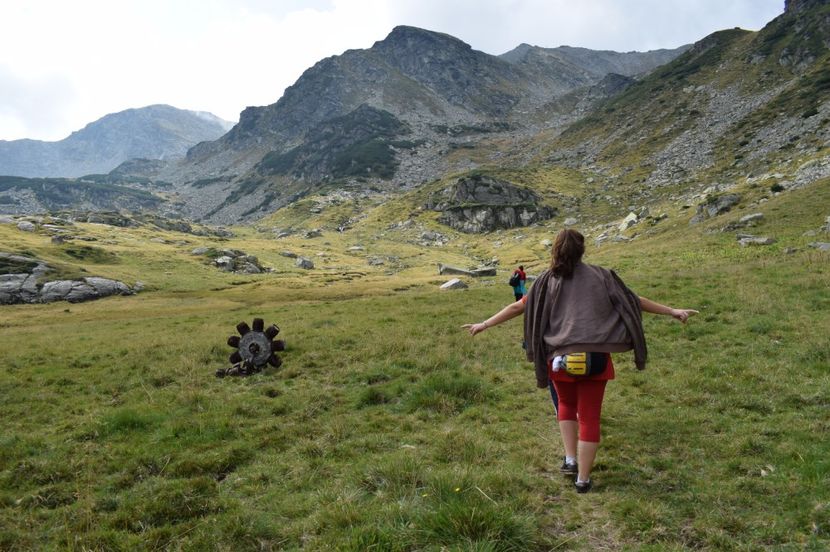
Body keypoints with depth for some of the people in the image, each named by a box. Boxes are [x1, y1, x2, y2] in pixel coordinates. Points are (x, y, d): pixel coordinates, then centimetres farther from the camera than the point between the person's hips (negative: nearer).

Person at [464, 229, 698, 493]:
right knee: (589, 417, 10)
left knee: (566, 405, 27)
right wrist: (672, 311, 17)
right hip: (595, 359, -1)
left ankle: (570, 459, 21)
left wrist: (484, 324, 12)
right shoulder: (600, 276, 3)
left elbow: (518, 307, 4)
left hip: (561, 358, 1)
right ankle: (583, 479, 16)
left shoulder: (547, 281, 3)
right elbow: (635, 301, 7)